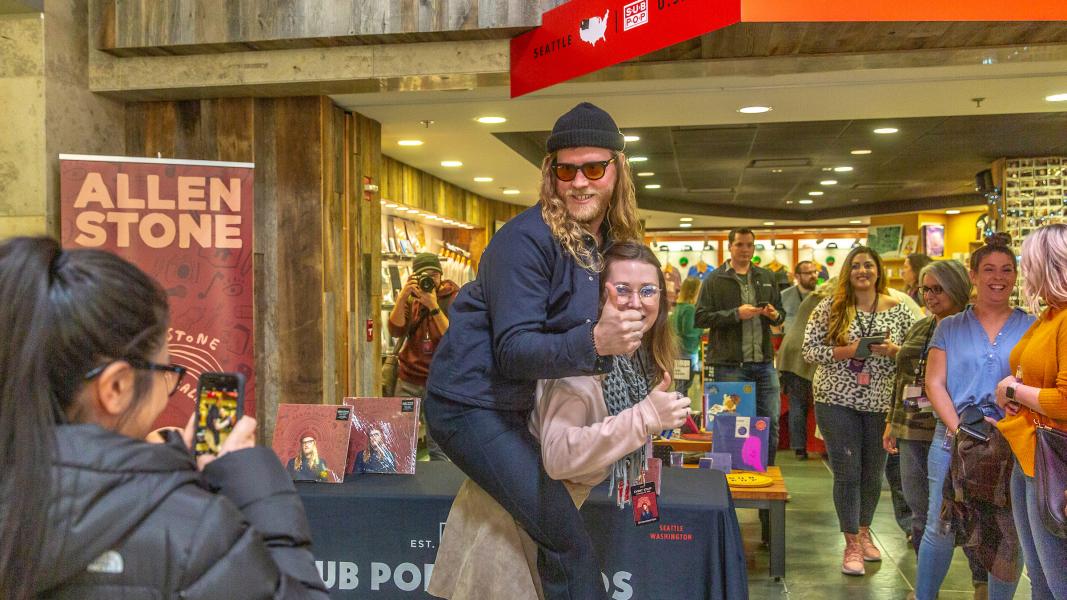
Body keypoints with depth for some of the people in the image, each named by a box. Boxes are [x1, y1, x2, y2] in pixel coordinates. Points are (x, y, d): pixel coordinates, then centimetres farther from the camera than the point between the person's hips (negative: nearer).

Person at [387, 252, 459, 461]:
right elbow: (395, 330, -6)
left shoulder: (453, 298, -2)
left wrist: (434, 307, -20)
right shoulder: (410, 298, 8)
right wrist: (403, 296, -15)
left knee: (437, 446, -5)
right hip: (408, 378, 3)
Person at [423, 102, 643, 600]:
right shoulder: (527, 239, -21)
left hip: (514, 404, 9)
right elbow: (513, 350, -26)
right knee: (567, 540, -13)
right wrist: (595, 342, -40)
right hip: (470, 404, -9)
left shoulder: (608, 240, 3)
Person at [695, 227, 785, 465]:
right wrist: (736, 314, -16)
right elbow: (700, 318, -7)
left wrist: (774, 315, -2)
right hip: (730, 365, -4)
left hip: (764, 362, 4)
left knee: (771, 424, 7)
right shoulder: (715, 280, 0)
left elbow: (781, 314, 22)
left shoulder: (767, 278, 15)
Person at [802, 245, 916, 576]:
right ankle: (852, 544, 13)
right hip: (837, 400, -2)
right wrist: (847, 351, -20)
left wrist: (892, 351, -15)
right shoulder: (830, 306, -4)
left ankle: (864, 531, 36)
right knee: (847, 472, 0)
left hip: (880, 402, 2)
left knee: (873, 472, 13)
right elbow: (810, 350, -7)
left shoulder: (898, 309, 2)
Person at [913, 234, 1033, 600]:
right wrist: (958, 427, -12)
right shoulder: (950, 328, 8)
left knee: (1008, 536, 6)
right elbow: (934, 383, 1)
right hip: (954, 440, 0)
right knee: (941, 528, 4)